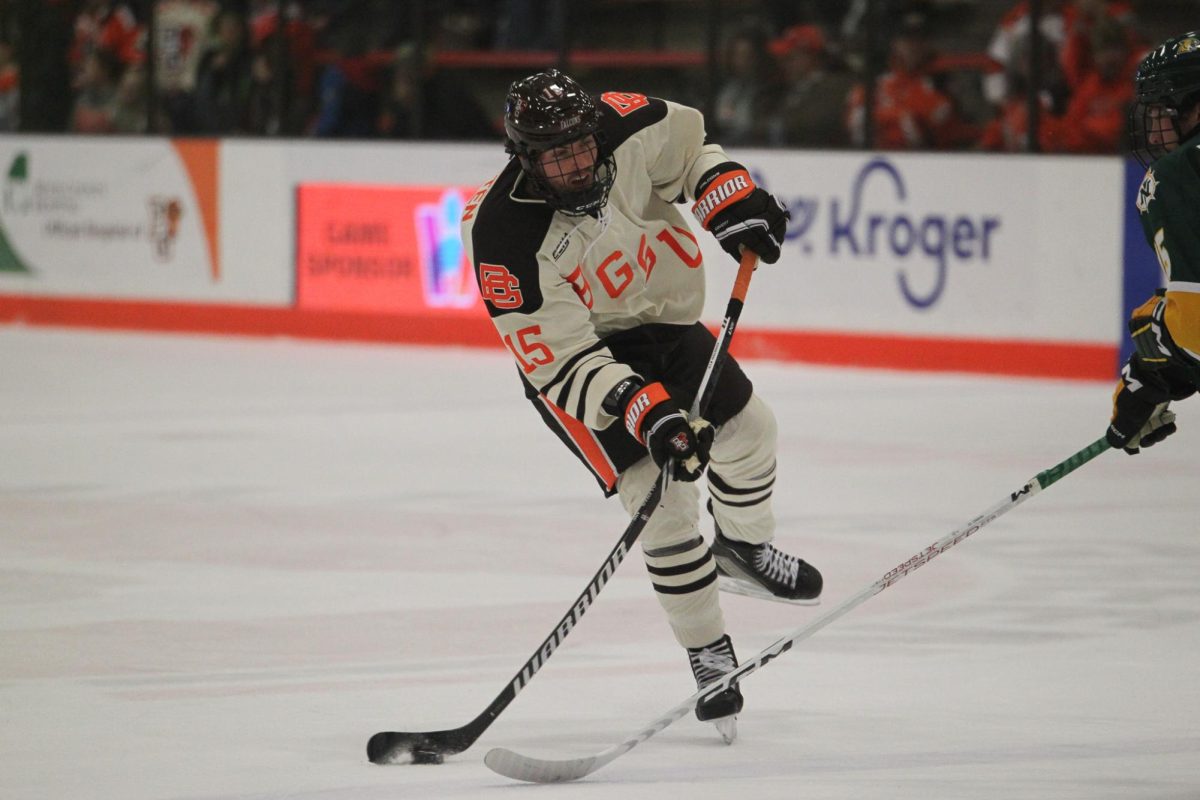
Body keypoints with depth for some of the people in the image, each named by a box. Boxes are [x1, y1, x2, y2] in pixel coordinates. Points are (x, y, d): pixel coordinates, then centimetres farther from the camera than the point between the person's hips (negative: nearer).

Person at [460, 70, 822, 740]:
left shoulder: (625, 130, -25)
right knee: (662, 495, -13)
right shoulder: (504, 236, -36)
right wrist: (645, 411, -41)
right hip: (571, 361, -6)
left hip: (657, 315, 6)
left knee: (747, 428, 13)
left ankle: (744, 548, 44)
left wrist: (731, 200, -17)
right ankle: (711, 658, 4)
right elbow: (562, 356, -33)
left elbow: (687, 142, -1)